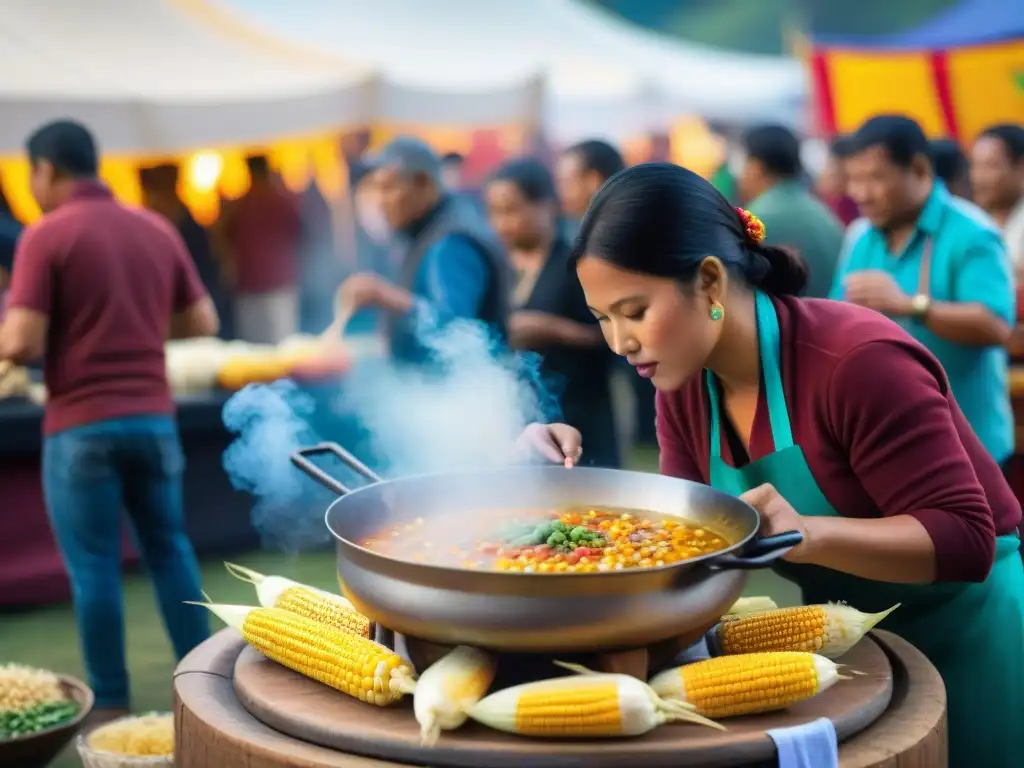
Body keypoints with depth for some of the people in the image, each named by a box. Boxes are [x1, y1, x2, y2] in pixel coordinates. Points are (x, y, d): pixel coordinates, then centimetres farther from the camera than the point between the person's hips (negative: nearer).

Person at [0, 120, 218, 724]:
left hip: (82, 425, -5)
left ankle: (111, 703, 12)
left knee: (94, 567, 5)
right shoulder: (157, 228, 8)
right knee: (170, 550, 16)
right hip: (153, 417, 5)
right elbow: (203, 323, 10)